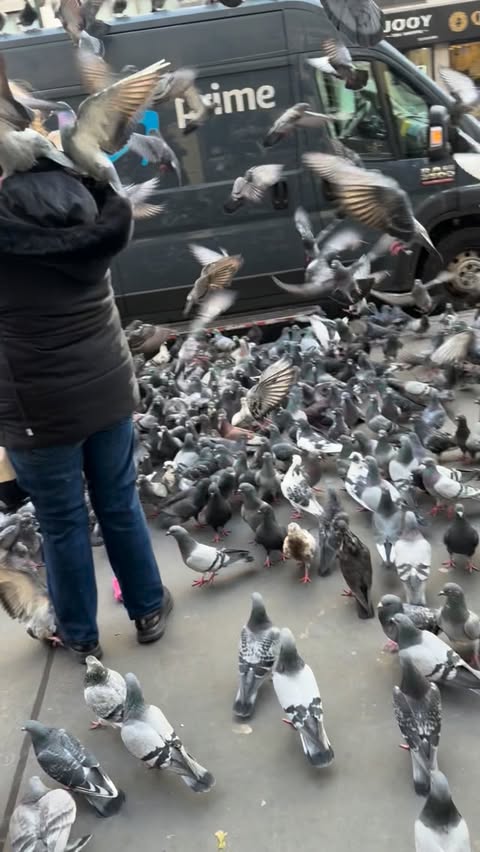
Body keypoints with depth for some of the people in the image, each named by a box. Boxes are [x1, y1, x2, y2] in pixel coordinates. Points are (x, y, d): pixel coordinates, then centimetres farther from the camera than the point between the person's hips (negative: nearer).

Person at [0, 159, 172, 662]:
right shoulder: (82, 201, -4)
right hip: (109, 389, 4)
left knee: (62, 523, 12)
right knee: (120, 504, 19)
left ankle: (80, 636, 31)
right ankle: (148, 610, 36)